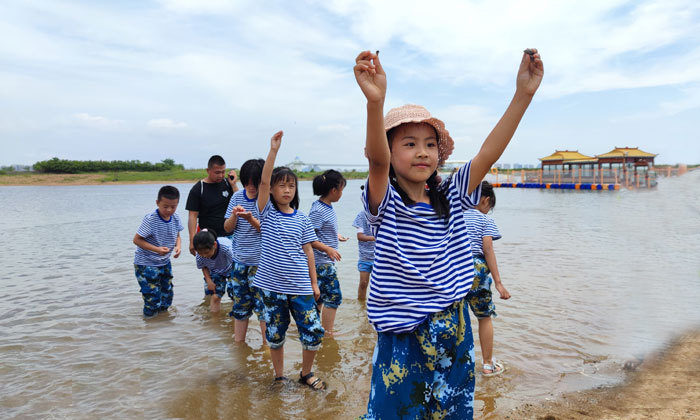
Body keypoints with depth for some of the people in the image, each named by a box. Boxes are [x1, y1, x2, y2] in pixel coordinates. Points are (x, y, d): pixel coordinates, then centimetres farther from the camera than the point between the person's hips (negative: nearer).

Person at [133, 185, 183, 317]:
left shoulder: (175, 218, -4)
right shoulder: (150, 219, -22)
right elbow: (137, 239, -18)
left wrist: (178, 246, -12)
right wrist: (157, 249, -29)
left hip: (164, 263, 6)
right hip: (146, 264, -6)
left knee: (167, 297, 15)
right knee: (153, 299, -5)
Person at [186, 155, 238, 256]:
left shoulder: (227, 184, 4)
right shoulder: (198, 189, -5)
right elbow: (193, 216, -7)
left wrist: (233, 184, -9)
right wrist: (192, 241, -14)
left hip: (228, 235, 3)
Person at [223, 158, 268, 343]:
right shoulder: (237, 197, 4)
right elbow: (228, 228, 6)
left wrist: (252, 220, -27)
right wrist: (234, 216, -15)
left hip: (260, 262, -5)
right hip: (239, 260, 5)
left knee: (263, 306, 0)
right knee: (239, 304, 16)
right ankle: (238, 342, 32)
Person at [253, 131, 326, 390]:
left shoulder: (302, 219, 4)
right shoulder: (267, 212, -2)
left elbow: (307, 251, 7)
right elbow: (263, 181, -16)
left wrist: (314, 282, 6)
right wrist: (273, 150, -22)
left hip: (300, 287, 1)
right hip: (272, 286, -1)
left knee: (313, 333, 1)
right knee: (275, 335, 11)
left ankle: (306, 373, 26)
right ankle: (279, 377, 33)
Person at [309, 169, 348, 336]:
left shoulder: (328, 208, 9)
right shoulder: (318, 211, -19)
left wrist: (336, 237, 31)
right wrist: (328, 249, -28)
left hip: (326, 262, 10)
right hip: (321, 263, -10)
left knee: (320, 297, 18)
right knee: (334, 297, -4)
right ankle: (328, 334, 5)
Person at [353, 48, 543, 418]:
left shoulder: (450, 198, 2)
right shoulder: (385, 204, -11)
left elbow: (488, 153, -9)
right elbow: (378, 161, -30)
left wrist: (523, 94, -18)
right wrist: (375, 101, -47)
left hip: (455, 333, 4)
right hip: (403, 338, -4)